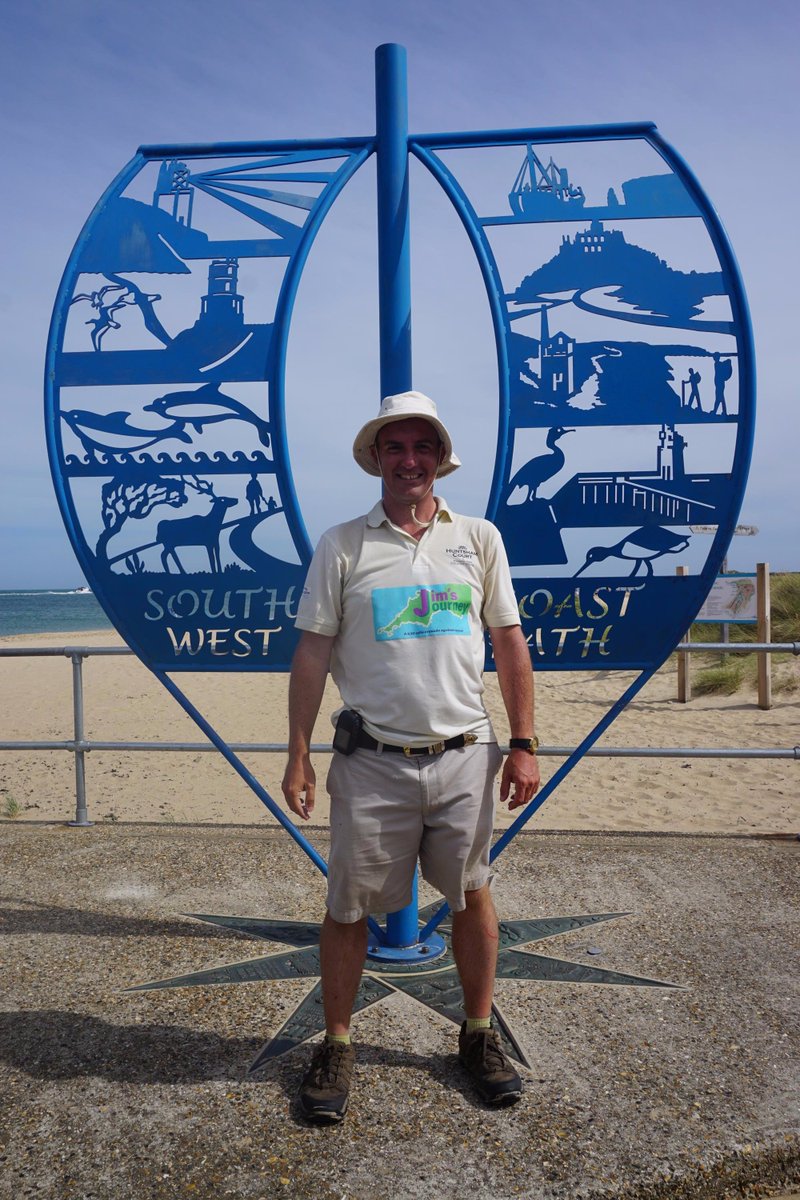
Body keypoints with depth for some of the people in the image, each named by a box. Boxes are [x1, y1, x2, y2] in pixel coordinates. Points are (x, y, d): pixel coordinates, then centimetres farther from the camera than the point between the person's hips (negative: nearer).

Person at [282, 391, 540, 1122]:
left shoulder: (479, 539, 6)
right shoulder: (341, 546, 1)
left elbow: (510, 645, 7)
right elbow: (313, 653, 1)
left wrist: (523, 744, 3)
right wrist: (299, 754, -2)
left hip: (464, 756, 2)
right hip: (372, 760, -1)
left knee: (472, 896, 13)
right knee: (349, 906, 7)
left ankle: (480, 1035, 34)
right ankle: (337, 1045, 28)